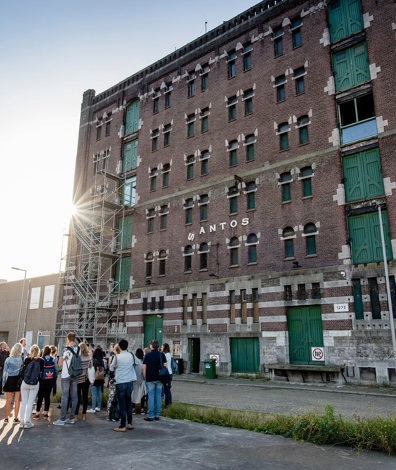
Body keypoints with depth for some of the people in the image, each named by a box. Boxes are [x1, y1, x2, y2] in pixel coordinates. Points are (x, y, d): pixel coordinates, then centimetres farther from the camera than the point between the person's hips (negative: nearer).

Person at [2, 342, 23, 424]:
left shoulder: (8, 359, -5)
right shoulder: (22, 358, -7)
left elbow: (5, 372, -1)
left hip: (10, 380, 1)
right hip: (18, 379, 0)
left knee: (8, 400, 10)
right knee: (17, 400, 8)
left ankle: (6, 418, 15)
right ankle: (15, 418, 13)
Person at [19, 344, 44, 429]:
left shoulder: (27, 359, -4)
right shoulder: (41, 360, -5)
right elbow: (41, 372, -3)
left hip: (25, 382, 1)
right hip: (35, 383, -1)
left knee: (23, 402, 11)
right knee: (30, 403, 5)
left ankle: (22, 421, 14)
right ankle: (27, 422, 6)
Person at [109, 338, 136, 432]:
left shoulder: (117, 357, -11)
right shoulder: (131, 356, -1)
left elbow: (112, 367, 2)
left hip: (120, 383, -4)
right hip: (130, 381, 4)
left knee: (122, 404, 0)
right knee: (128, 403, 16)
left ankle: (122, 426, 3)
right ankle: (130, 423, 23)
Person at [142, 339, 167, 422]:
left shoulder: (148, 355, -7)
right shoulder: (162, 355, 1)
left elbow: (144, 367, -8)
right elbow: (165, 366, 3)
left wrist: (144, 377, 5)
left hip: (150, 379, -3)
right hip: (159, 378, 3)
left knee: (151, 397, 3)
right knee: (158, 396, 8)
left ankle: (150, 416, 5)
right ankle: (157, 415, 13)